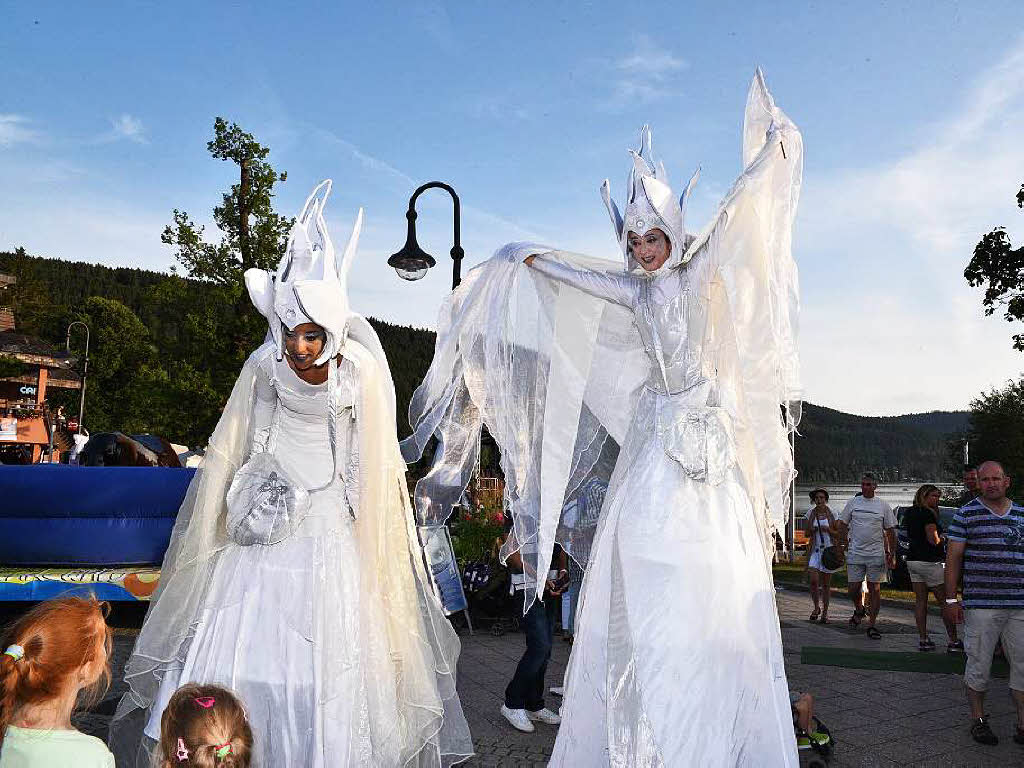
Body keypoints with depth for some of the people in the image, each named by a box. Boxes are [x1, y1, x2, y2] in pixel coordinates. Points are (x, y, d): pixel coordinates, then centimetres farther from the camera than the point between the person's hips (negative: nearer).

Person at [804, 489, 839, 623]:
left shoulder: (831, 513, 0)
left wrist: (828, 530, -15)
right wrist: (811, 530, -11)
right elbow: (807, 534, 11)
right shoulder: (810, 513, 5)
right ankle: (816, 607, 9)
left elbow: (838, 533, 3)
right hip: (815, 550, 1)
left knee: (826, 583, 4)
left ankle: (825, 612, 17)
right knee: (814, 580, -12)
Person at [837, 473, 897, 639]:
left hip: (876, 554, -1)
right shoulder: (853, 502, 5)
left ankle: (871, 625, 6)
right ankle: (859, 610, 30)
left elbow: (890, 531, 7)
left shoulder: (883, 506, 3)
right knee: (854, 589, 1)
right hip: (855, 553, 1)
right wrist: (847, 543, 3)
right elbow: (842, 524, 13)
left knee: (875, 590, -1)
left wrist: (892, 554, 2)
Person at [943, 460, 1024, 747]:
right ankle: (978, 720, 19)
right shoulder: (966, 515, -2)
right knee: (979, 666, 4)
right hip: (981, 604, -4)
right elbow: (953, 557, -2)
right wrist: (951, 599, -6)